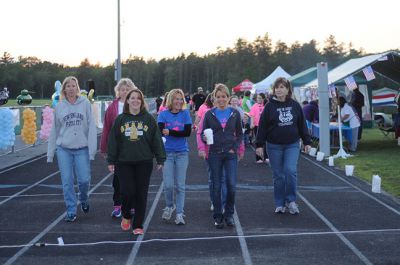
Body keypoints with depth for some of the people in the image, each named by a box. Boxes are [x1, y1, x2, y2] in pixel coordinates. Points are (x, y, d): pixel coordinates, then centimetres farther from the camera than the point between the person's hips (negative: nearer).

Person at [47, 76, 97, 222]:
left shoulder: (85, 103, 0)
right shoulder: (59, 106, 4)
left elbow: (91, 127, -3)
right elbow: (54, 130, 9)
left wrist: (92, 150, -10)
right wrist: (50, 153, 9)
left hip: (82, 149, -1)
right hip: (64, 149, 1)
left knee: (84, 180, -1)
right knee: (67, 182, 2)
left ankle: (84, 200, 31)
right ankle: (71, 211, 13)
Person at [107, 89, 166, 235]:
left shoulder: (148, 118, 3)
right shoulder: (120, 119, 5)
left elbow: (156, 139, 3)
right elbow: (113, 141, 7)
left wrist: (160, 159, 1)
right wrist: (111, 161, 4)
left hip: (144, 163, 0)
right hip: (124, 163, 0)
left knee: (141, 194, 2)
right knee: (127, 192, -7)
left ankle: (138, 225, 13)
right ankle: (126, 215, 23)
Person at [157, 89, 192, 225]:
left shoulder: (185, 114, 4)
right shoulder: (163, 114, 2)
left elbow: (187, 132, -7)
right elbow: (161, 131, -12)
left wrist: (170, 132, -15)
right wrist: (179, 132, -22)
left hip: (182, 153, 1)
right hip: (167, 152, 0)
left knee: (180, 185, 1)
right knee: (168, 184, -4)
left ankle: (179, 213, 8)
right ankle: (169, 206, 23)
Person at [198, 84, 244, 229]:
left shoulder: (235, 113, 4)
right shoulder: (209, 114, 3)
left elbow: (239, 134, 11)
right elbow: (203, 133, 6)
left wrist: (236, 148, -3)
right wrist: (204, 139, -17)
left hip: (231, 154, 0)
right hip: (214, 154, 0)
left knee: (231, 184, -9)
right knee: (216, 186, 4)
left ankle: (229, 214, 9)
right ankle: (217, 217, 16)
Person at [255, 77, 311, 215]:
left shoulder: (295, 105, 3)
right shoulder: (270, 106, -3)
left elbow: (302, 124, 8)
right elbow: (262, 126, -2)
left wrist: (307, 142, 7)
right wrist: (259, 144, -6)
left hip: (292, 145, 1)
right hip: (274, 146, -1)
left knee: (290, 170, -14)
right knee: (278, 175, 5)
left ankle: (291, 200, 1)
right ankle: (280, 204, 16)